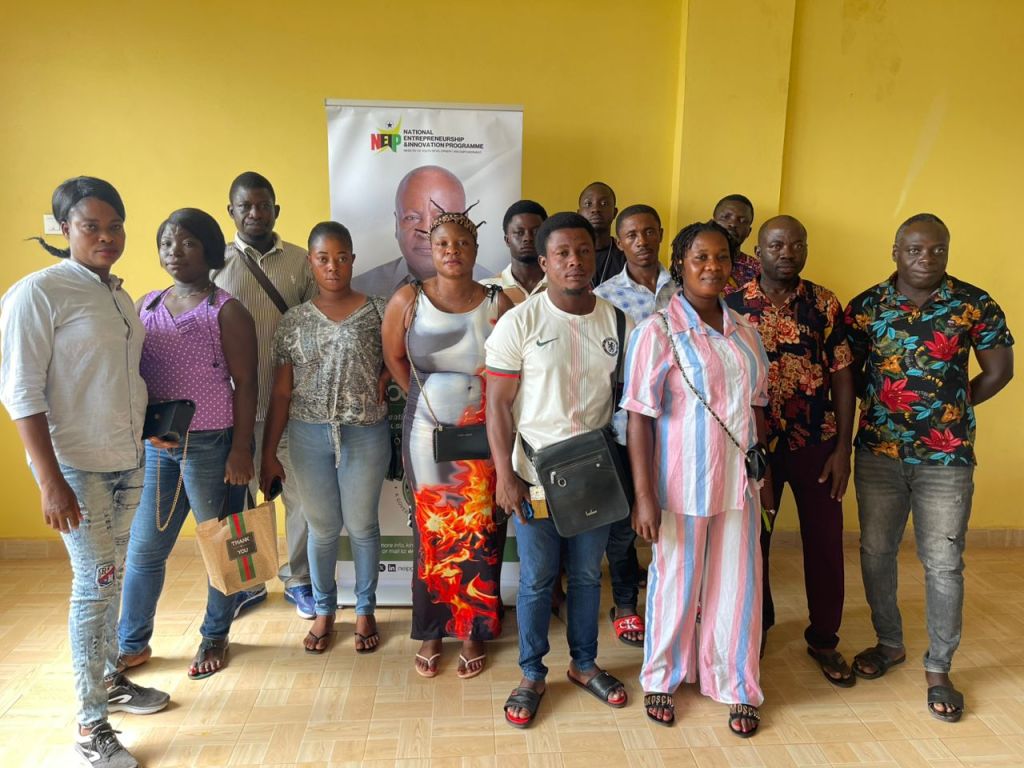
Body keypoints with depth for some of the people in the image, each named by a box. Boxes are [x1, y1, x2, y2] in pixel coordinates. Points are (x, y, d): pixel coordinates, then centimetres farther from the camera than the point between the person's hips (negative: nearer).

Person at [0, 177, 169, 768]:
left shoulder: (118, 294, 10)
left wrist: (149, 430, 14)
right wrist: (51, 481, -18)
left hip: (127, 461, 6)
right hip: (77, 466, -6)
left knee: (110, 578, 16)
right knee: (96, 583, -1)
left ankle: (111, 679, 34)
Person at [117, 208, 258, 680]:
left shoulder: (226, 312, -6)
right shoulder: (145, 307, 10)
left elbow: (245, 385, -9)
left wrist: (241, 449, -14)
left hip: (211, 446, -5)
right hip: (154, 446, 5)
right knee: (143, 549, 12)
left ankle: (215, 637, 28)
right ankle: (132, 643, 30)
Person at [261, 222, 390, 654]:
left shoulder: (377, 312, -4)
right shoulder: (294, 322, 2)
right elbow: (281, 393, 3)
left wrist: (385, 380, -12)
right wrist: (268, 454, 3)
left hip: (365, 434, -1)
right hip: (309, 436, 2)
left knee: (362, 526, 11)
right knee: (322, 529, 13)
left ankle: (365, 610, 31)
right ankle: (324, 611, 34)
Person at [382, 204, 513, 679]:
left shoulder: (498, 304, -7)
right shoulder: (407, 300, -4)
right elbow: (394, 358, 9)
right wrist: (425, 399, 8)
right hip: (427, 434, 0)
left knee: (479, 533, 8)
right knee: (431, 532, 9)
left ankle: (473, 632, 28)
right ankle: (431, 632, 29)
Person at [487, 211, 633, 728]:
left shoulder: (618, 322, 1)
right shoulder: (519, 323, -8)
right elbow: (498, 405, -8)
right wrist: (504, 474, -14)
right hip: (536, 476, -3)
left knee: (587, 574, 17)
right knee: (537, 579, 10)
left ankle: (584, 665, 38)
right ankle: (532, 675, 30)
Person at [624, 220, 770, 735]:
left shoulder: (744, 331, 6)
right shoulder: (658, 331, -11)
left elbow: (757, 407, 13)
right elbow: (639, 417, -13)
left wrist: (766, 473, 12)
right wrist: (644, 494, -16)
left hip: (738, 481, 5)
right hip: (681, 481, -4)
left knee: (738, 584, 13)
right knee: (676, 582, 11)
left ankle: (736, 687, 35)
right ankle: (661, 678, 35)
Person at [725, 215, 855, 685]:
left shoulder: (826, 304, 0)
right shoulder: (732, 305, -4)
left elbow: (842, 376, 0)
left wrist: (843, 447, -4)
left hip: (817, 443, 1)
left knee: (825, 541, 8)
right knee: (752, 539, 12)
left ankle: (824, 639, 29)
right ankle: (756, 626, 34)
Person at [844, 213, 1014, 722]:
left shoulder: (974, 304, -3)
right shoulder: (865, 306, 0)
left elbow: (999, 370, 4)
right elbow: (848, 372, 7)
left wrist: (954, 407, 1)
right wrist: (883, 403, -2)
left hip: (946, 457, -1)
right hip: (877, 452, 2)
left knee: (943, 565, 6)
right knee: (875, 554, 12)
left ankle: (939, 669, 24)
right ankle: (889, 644, 34)